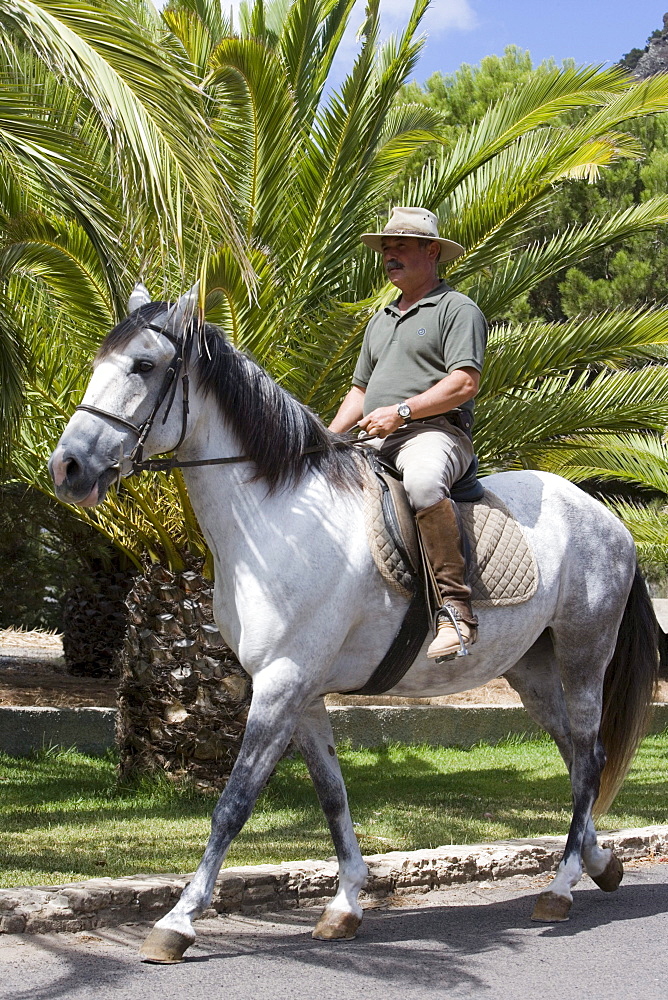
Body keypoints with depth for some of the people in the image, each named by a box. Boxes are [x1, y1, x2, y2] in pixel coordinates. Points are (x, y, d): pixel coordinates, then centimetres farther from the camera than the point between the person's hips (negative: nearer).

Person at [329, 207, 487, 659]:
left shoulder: (457, 309, 1)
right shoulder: (381, 321, 27)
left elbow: (464, 383, -12)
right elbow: (360, 390, 30)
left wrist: (400, 411, -18)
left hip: (435, 432, -9)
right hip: (375, 443, 9)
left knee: (422, 479, -41)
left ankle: (455, 608, -40)